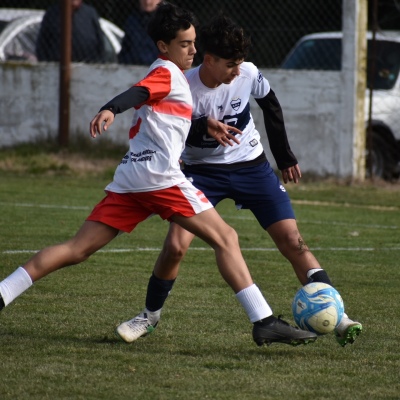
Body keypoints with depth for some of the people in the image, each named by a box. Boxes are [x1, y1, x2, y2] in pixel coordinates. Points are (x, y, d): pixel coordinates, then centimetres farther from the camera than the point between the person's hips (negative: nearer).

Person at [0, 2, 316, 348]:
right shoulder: (168, 73, -1)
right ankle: (264, 323, -12)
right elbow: (136, 93, -21)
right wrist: (110, 110, -41)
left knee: (77, 250, 5)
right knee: (225, 238, -6)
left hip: (127, 180, 9)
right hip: (161, 177, -9)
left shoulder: (165, 74, 27)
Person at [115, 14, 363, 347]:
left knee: (293, 242, -8)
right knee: (175, 246, -15)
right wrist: (204, 127, -37)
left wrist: (285, 157, 13)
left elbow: (271, 107, 7)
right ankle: (150, 316, 10)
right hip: (203, 170, -2)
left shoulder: (248, 74, -14)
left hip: (251, 166, 2)